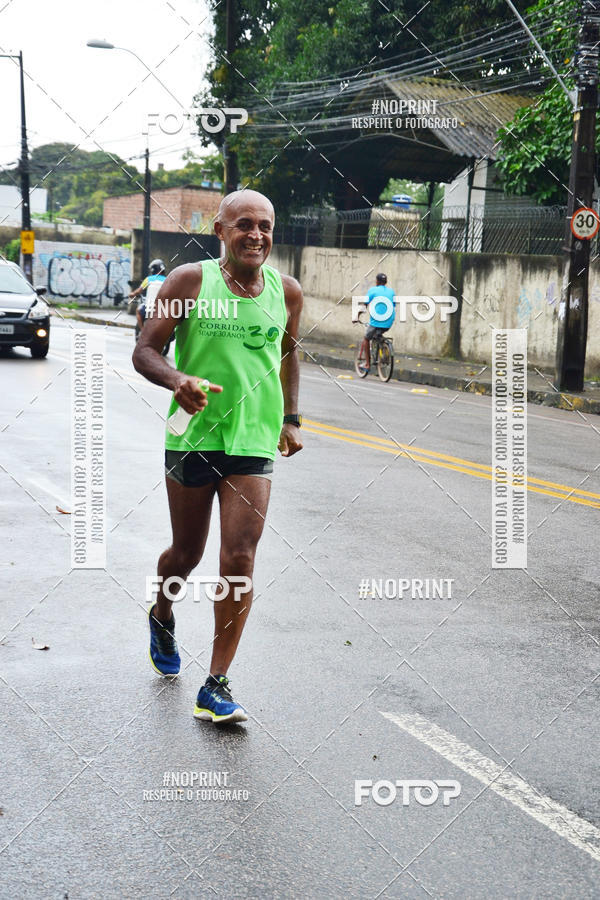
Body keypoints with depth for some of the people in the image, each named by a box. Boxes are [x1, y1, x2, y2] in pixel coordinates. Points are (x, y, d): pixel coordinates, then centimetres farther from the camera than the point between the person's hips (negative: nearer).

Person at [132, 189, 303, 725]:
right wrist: (176, 380, -24)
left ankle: (216, 688, -2)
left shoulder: (287, 292, 4)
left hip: (254, 441, 1)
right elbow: (145, 350, -5)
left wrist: (290, 419, 19)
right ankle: (162, 616, 48)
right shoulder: (190, 281, -5)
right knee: (187, 554, 13)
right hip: (193, 435, -1)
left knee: (240, 560, -9)